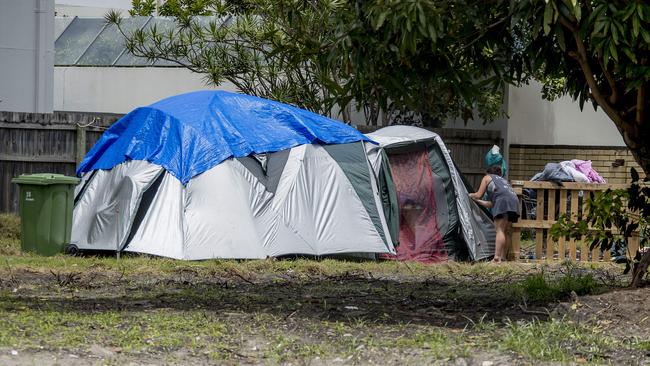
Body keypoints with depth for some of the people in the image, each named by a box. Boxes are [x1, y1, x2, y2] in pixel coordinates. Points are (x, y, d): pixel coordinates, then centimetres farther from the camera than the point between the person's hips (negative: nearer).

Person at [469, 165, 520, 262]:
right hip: (514, 201, 7)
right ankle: (503, 257, 10)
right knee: (503, 230, 13)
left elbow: (478, 195, 16)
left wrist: (471, 195, 38)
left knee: (500, 230, -13)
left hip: (503, 201, -7)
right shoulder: (503, 180, 39)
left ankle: (497, 257, -23)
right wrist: (476, 200, 48)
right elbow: (491, 204, 36)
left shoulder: (487, 178, 21)